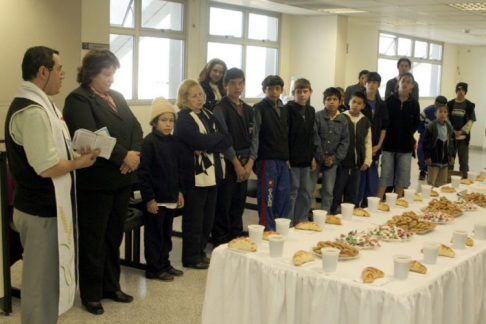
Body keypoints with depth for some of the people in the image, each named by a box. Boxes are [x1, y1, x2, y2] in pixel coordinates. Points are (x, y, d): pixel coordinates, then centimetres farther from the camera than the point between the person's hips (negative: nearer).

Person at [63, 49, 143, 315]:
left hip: (122, 178, 7)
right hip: (95, 180, -7)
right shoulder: (78, 99, -10)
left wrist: (135, 153, -10)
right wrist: (123, 156, -20)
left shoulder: (117, 97, 15)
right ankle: (91, 294, 17)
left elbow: (135, 127, 9)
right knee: (93, 239, 4)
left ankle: (111, 286, 28)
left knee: (114, 236, 15)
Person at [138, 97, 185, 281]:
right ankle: (153, 268, 14)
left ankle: (164, 264, 29)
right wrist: (149, 198, -16)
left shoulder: (174, 142, 8)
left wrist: (180, 191, 11)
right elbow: (143, 173, -15)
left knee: (167, 233, 16)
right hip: (155, 199, -7)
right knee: (154, 235, 3)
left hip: (171, 197, 7)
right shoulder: (149, 142, -13)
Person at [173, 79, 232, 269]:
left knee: (208, 217, 13)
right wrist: (217, 138, -6)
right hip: (195, 176, -7)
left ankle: (200, 251, 27)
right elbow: (201, 141, -23)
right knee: (194, 218, 2)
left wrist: (208, 146, -14)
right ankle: (191, 257, 14)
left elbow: (228, 140, 2)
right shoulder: (183, 119, -9)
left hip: (212, 174, 7)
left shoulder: (207, 115, 13)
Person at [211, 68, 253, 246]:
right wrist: (236, 164, -11)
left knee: (238, 205, 11)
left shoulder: (247, 110, 13)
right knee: (223, 206, -1)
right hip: (228, 164, -5)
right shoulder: (220, 108, -5)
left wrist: (248, 164, -2)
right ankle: (220, 244, 8)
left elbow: (252, 139, 9)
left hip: (244, 165, 6)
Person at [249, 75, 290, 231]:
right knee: (267, 196, -2)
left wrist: (287, 157, 14)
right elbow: (254, 134, -11)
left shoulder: (284, 109, 13)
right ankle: (267, 229, 8)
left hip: (282, 160, 6)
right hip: (266, 159, -6)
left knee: (284, 194, 8)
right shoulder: (259, 109, -5)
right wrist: (252, 157, -18)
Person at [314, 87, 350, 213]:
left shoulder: (343, 120, 4)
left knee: (329, 190, 6)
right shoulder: (317, 116, -7)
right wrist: (322, 157, -11)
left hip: (332, 160, 3)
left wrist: (335, 158, -6)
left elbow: (345, 141, 4)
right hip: (316, 158, -3)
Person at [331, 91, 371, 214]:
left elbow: (368, 143, 13)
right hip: (341, 163, -4)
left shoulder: (365, 122, 8)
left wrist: (367, 160, 6)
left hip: (357, 165, 4)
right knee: (336, 193, 2)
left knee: (352, 196, 11)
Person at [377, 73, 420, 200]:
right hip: (389, 143, -2)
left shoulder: (414, 103, 2)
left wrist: (408, 134, 3)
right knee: (385, 174, 0)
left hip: (405, 145, 2)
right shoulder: (389, 100, -3)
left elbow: (416, 124, 11)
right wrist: (388, 134, -4)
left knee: (402, 175, 6)